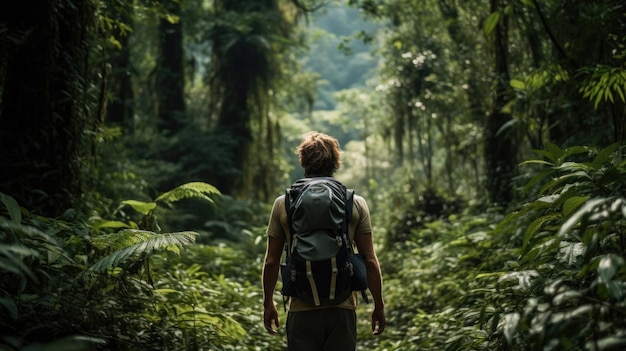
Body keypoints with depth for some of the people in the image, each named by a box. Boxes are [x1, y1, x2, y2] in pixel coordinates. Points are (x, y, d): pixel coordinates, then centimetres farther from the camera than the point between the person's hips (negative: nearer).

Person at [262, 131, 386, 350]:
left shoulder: (283, 203, 0)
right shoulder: (356, 203, 0)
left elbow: (271, 262, 3)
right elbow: (370, 261, -1)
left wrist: (268, 303, 15)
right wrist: (378, 305, 9)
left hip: (301, 309, 0)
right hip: (343, 307, 1)